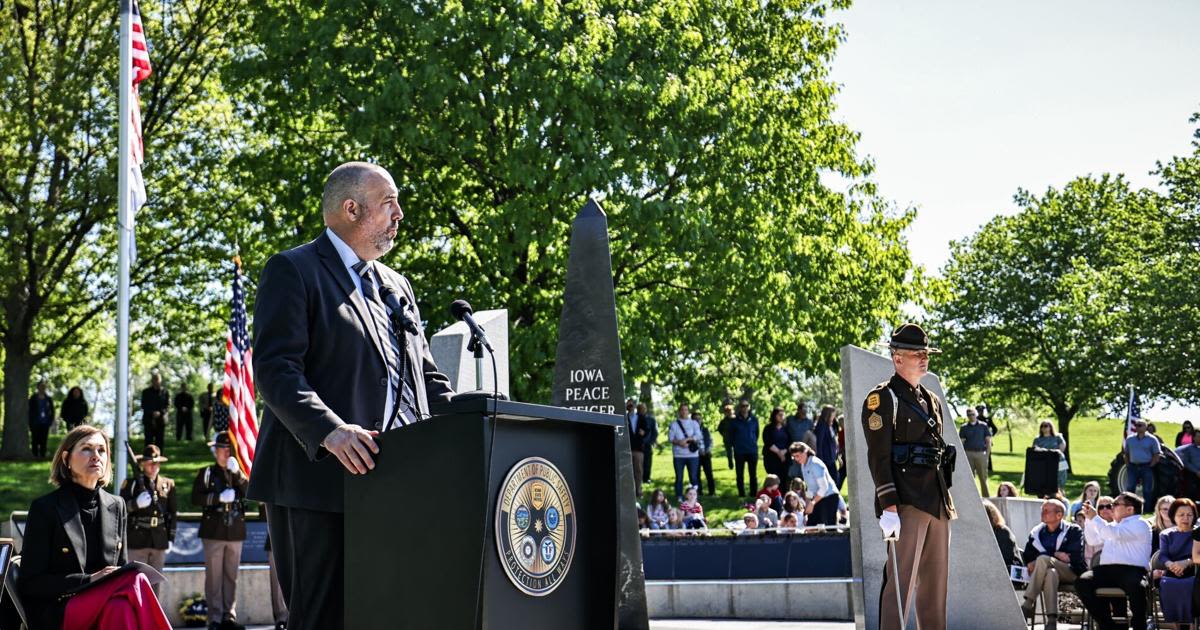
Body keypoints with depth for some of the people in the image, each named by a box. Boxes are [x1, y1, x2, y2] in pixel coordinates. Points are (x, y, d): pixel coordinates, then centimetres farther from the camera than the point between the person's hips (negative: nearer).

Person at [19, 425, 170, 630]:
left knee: (121, 607, -35)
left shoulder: (116, 506, 16)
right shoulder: (45, 508, 1)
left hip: (106, 607, 4)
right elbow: (30, 582, -2)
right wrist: (89, 580, -14)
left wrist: (125, 579, -5)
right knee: (136, 582, -32)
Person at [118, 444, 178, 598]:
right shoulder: (132, 483, 0)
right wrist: (136, 504, -22)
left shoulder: (168, 484, 9)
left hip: (159, 541, 3)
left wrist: (170, 538, 8)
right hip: (137, 540, -3)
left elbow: (173, 513, 13)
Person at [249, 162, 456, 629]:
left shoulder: (397, 285, 23)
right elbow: (275, 369, -12)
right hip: (321, 479, -7)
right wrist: (329, 431, -27)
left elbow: (426, 376, 22)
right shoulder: (293, 271, 0)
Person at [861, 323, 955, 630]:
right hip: (906, 500, -8)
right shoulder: (882, 398, -5)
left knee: (936, 581, 11)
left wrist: (946, 502, 18)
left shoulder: (931, 400, 20)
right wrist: (888, 506, -20)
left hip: (937, 501, 8)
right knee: (901, 579, -10)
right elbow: (878, 457, -12)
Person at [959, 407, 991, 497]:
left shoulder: (983, 426, 9)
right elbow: (961, 442, 8)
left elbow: (988, 441, 8)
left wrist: (987, 454, -2)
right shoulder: (964, 427, 9)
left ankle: (986, 496, 0)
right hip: (968, 454, 1)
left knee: (983, 476, -2)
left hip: (981, 453, -1)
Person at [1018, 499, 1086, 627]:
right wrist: (1055, 554, -8)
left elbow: (1075, 557, -5)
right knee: (1050, 573, -37)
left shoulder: (1073, 531, 8)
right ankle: (1051, 620, -44)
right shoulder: (1036, 532, 18)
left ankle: (1028, 604, -32)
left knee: (1043, 559, -31)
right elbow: (1027, 556, 8)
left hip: (1071, 573, -3)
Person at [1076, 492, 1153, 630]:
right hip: (1106, 569, 7)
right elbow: (1093, 539, 39)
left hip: (1131, 570, -6)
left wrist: (1094, 518, -4)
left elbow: (1115, 534, -13)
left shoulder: (1140, 524, 3)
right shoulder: (1113, 525, 29)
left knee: (1137, 587, -39)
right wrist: (1089, 519, 26)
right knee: (1082, 582, -21)